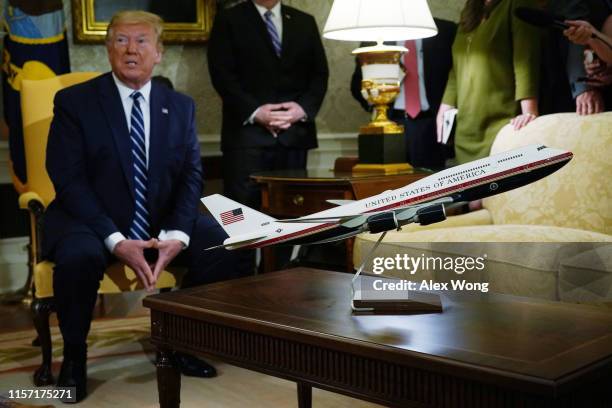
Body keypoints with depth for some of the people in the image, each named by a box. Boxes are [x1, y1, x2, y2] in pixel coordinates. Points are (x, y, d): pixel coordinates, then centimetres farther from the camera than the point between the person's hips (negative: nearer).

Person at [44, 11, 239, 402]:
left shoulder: (181, 106, 8)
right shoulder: (74, 101, -3)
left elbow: (191, 176, 3)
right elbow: (68, 179, -10)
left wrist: (177, 234, -17)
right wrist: (116, 240, -22)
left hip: (161, 223, 3)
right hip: (91, 222, -3)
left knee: (224, 247, -20)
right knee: (80, 257, -35)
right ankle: (74, 353, -6)